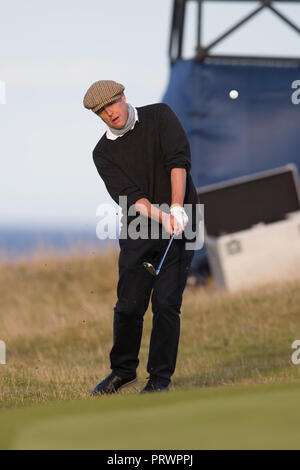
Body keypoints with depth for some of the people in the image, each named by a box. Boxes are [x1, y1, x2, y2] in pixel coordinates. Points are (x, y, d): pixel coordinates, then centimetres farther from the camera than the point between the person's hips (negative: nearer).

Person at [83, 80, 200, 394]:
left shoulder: (160, 116, -1)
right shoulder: (103, 153, 3)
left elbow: (179, 161, -12)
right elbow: (129, 195, -9)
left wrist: (177, 209, -23)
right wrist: (163, 219, -25)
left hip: (179, 224, -2)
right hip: (138, 229, 2)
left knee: (166, 303, -6)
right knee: (129, 304, 0)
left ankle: (160, 378, 3)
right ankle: (123, 370, 21)